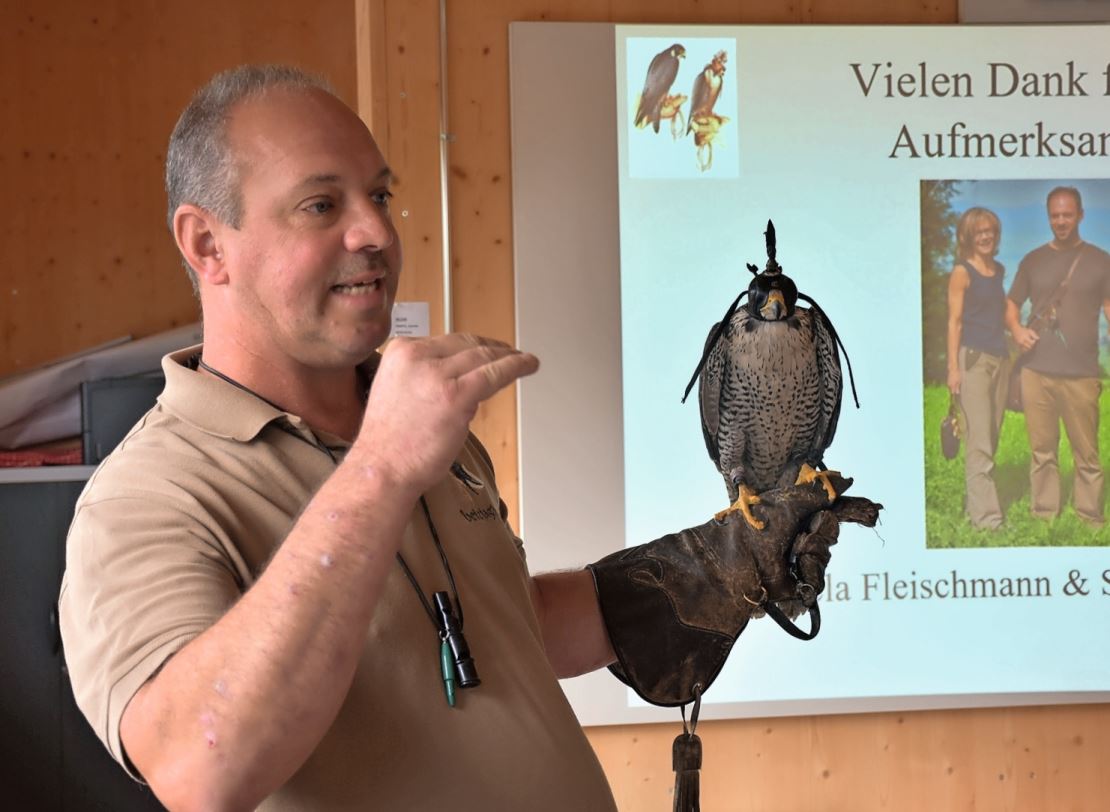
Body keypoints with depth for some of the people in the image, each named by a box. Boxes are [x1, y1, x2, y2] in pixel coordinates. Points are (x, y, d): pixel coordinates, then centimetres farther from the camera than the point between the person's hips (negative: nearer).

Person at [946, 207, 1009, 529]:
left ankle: (977, 502, 15)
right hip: (973, 358, -7)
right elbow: (954, 321, -8)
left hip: (1000, 359, 7)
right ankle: (985, 513, -10)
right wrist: (953, 367, -12)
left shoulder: (999, 270, 13)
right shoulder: (962, 272, -6)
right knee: (979, 440, -9)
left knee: (992, 437, 8)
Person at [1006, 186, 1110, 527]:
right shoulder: (1033, 260, 12)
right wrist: (1016, 329, -4)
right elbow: (1011, 304, 19)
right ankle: (1043, 519, 14)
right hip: (1036, 371, 2)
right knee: (1042, 452, 7)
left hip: (1082, 374, -2)